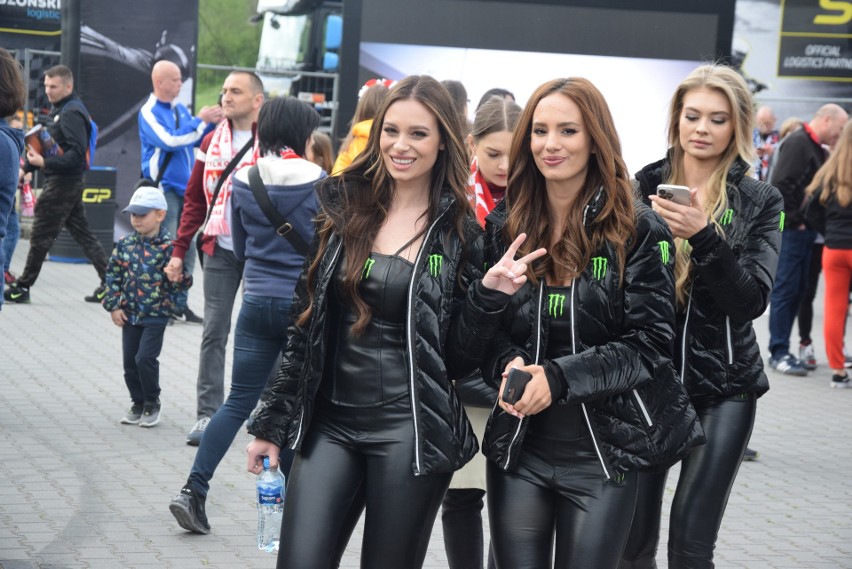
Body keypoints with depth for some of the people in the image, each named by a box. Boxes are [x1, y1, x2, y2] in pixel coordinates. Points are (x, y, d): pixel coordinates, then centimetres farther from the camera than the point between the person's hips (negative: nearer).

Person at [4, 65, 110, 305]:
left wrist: (44, 162, -27)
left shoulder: (71, 113, -15)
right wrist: (30, 164, 10)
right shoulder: (61, 110, 16)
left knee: (40, 236, -2)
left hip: (63, 183, -10)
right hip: (67, 183, 10)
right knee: (83, 233, 10)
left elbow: (77, 154, -22)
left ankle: (22, 288, 6)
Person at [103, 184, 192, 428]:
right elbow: (113, 274, 8)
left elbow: (178, 283, -9)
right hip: (130, 313, 5)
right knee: (129, 361, 8)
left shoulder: (167, 247, -11)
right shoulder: (125, 244, 2)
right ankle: (138, 404, 25)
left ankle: (152, 405, 9)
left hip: (156, 314, -5)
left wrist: (179, 277, -31)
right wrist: (114, 305, 2)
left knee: (145, 358, -11)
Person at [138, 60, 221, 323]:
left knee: (188, 249, 7)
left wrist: (211, 123, -2)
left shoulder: (181, 109, 12)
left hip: (185, 187, 7)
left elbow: (198, 141, 15)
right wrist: (200, 120, -16)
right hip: (163, 189, -7)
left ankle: (180, 303, 14)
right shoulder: (149, 112, -8)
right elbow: (169, 141, -21)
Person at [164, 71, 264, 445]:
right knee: (214, 332, 1)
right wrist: (179, 250, 6)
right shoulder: (212, 141, 8)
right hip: (220, 250, 3)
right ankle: (208, 413, 4)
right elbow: (195, 199, 10)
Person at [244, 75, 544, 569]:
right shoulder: (341, 207, 5)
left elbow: (457, 358, 0)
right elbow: (302, 324, 9)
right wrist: (272, 423, 9)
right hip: (328, 423, 2)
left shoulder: (458, 230, -1)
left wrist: (490, 297, -16)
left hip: (410, 431, -2)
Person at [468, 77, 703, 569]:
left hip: (603, 454, -3)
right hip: (517, 449, 3)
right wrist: (509, 365, -13)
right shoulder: (504, 226, 5)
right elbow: (483, 327, 9)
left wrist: (558, 378, -20)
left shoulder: (638, 231, -5)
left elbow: (650, 343, -9)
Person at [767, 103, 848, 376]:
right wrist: (794, 220, -16)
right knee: (785, 290, -4)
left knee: (797, 291, 11)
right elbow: (780, 185, -22)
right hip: (791, 231, -9)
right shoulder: (798, 143, -14)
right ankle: (779, 353, 1)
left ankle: (781, 349, 17)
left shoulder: (816, 148, 16)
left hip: (805, 231, 9)